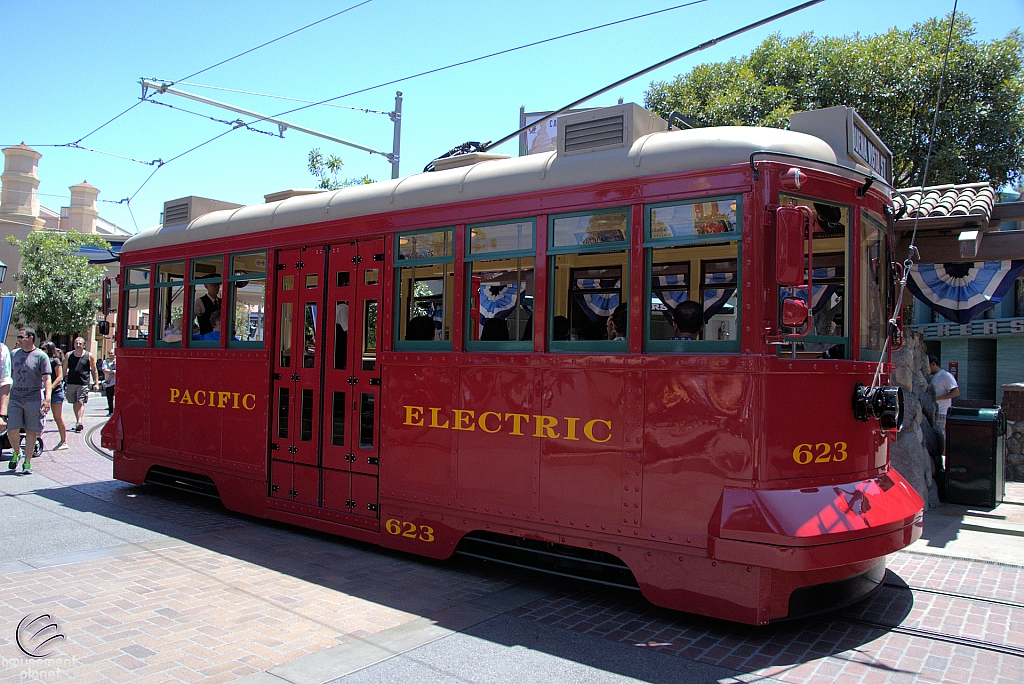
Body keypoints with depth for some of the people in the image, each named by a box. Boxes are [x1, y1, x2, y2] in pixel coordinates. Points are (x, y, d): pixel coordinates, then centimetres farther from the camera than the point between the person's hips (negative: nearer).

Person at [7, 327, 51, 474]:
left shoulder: (41, 356, -3)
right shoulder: (14, 354, 12)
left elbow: (47, 378, -9)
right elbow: (10, 374, 22)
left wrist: (47, 398, -20)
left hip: (34, 398, -4)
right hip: (15, 397, 4)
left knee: (31, 431, 1)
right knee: (12, 431, -2)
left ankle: (27, 462, 10)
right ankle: (16, 453, 26)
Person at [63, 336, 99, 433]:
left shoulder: (89, 356, 2)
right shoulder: (68, 356, 8)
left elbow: (94, 371, 7)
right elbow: (64, 369, 15)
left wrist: (96, 383, 1)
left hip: (84, 383, -3)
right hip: (71, 383, 4)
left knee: (81, 403, -14)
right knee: (75, 403, 13)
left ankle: (79, 422, -24)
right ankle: (78, 422, 24)